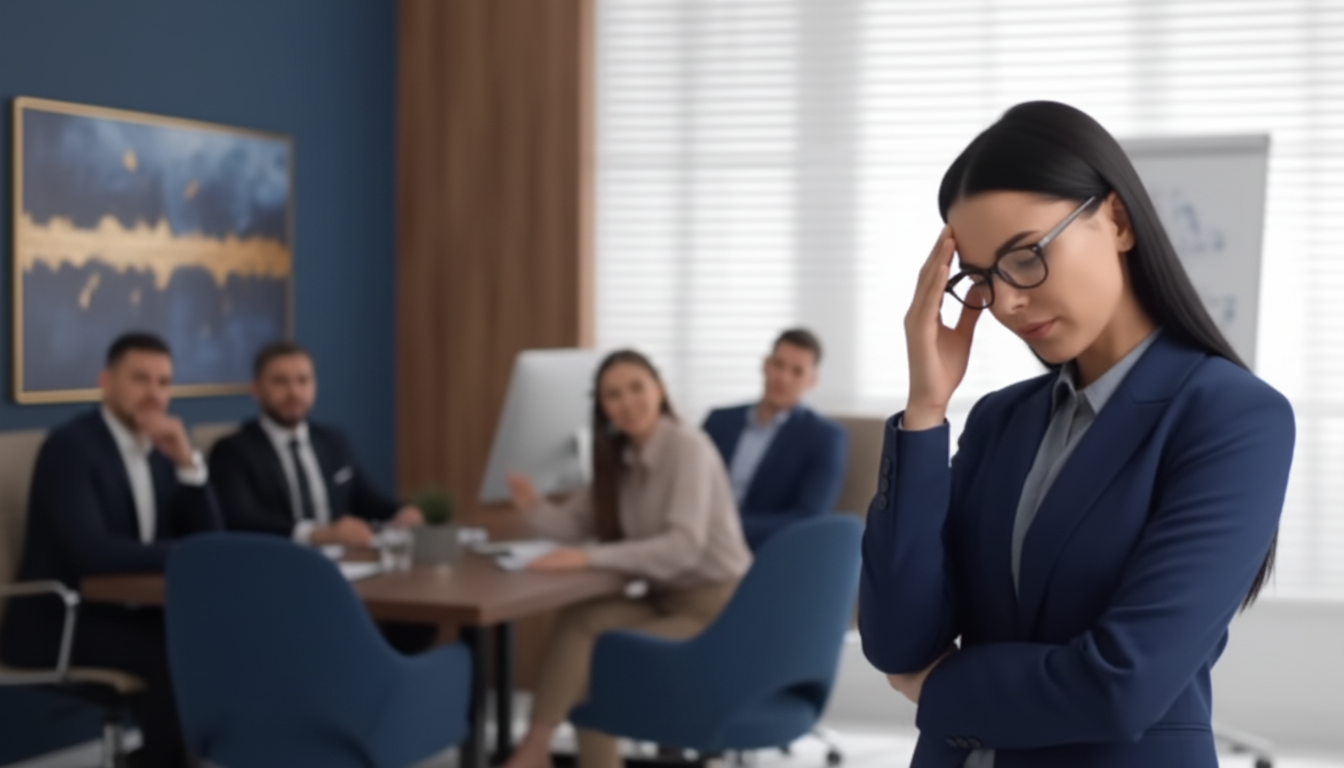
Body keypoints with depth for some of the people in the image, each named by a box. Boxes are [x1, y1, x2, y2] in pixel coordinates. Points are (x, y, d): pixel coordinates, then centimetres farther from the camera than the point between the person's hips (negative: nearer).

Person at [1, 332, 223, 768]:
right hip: (60, 623, -7)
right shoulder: (69, 446, -14)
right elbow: (91, 552, -27)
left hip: (127, 614, 7)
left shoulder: (159, 449, 9)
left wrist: (188, 463, -11)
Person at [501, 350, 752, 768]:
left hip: (716, 608, -7)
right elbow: (575, 524, 10)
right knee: (579, 621, -19)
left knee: (595, 656, -20)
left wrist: (591, 558, -32)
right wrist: (535, 507, -12)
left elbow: (684, 547, -26)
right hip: (667, 598, 7)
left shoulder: (687, 446, -17)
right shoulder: (620, 456, 7)